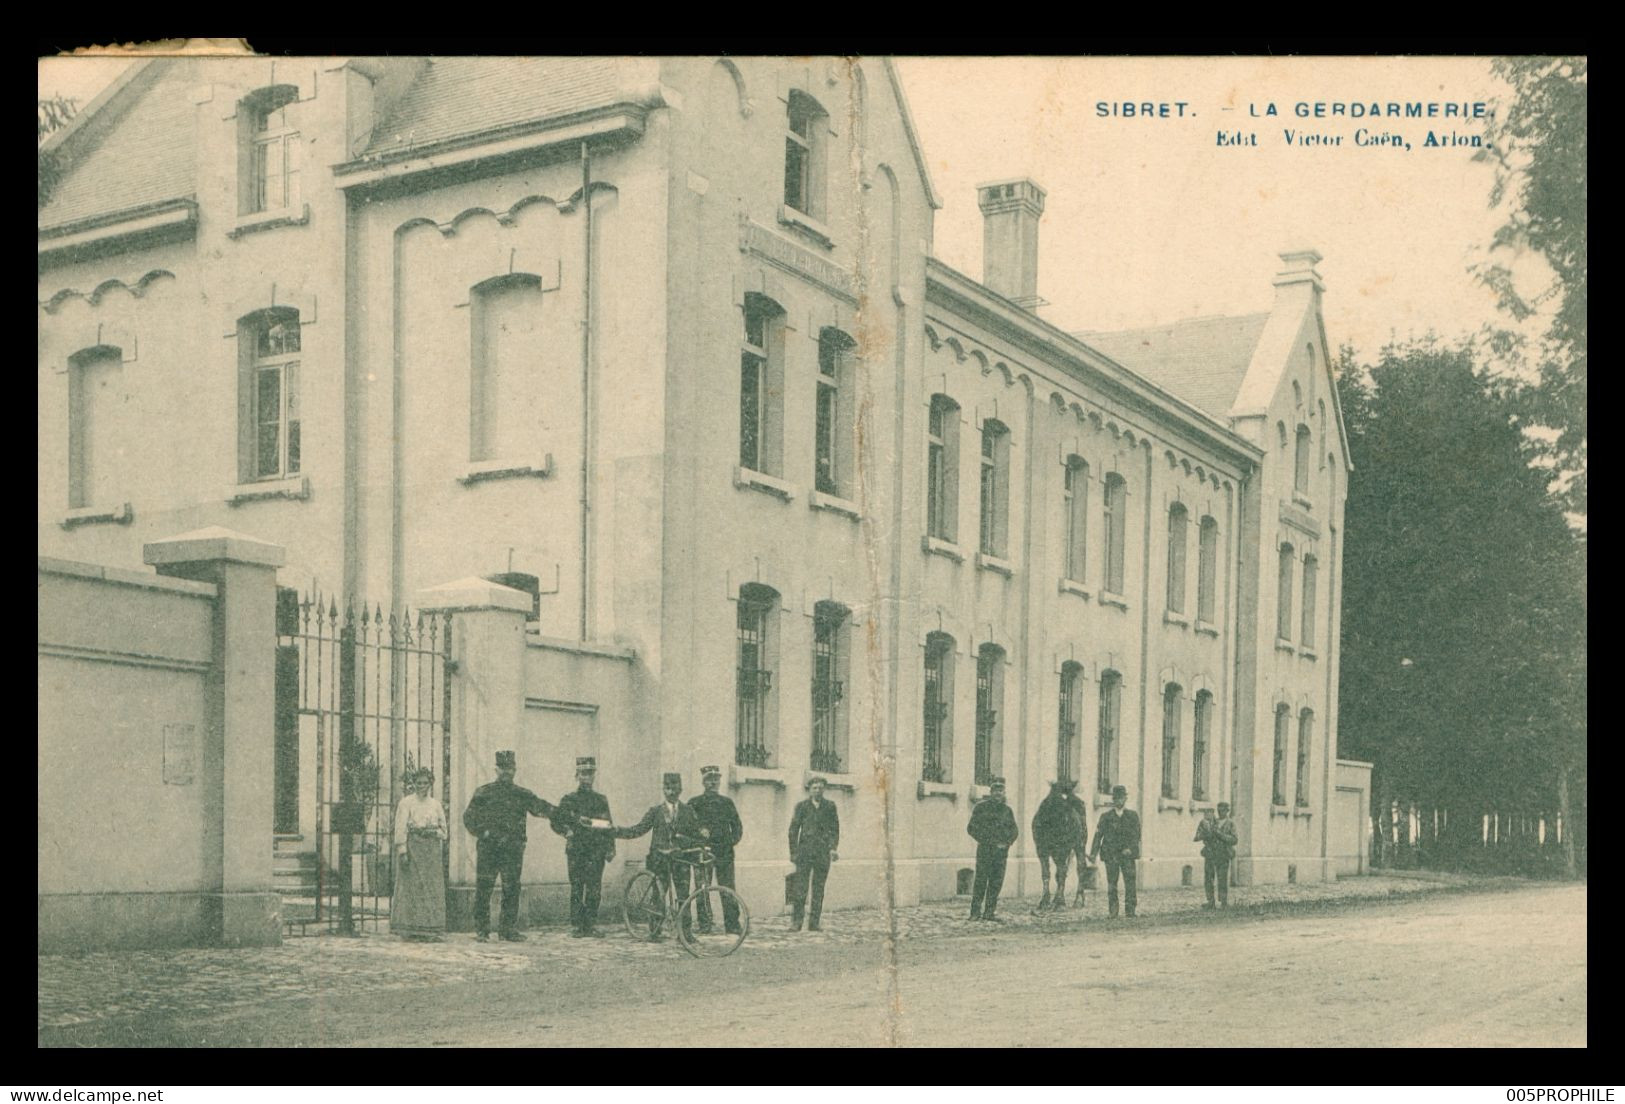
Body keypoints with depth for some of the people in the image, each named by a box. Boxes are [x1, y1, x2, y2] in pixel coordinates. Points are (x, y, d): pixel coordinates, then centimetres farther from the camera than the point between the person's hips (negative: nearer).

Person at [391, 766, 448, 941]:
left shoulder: (435, 804, 14)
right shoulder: (406, 802, 0)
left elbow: (443, 828, 18)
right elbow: (400, 828, -7)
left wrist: (434, 832, -2)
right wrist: (402, 851, -15)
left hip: (432, 851, 4)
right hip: (412, 847, -4)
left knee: (433, 889, 0)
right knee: (411, 886, -6)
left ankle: (430, 929, 2)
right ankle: (409, 929, -2)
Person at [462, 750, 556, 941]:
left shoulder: (522, 794, 11)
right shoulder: (483, 793, 6)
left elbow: (540, 807, 0)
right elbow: (468, 817, 6)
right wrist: (483, 833, -8)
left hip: (513, 849, 2)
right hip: (488, 848, -2)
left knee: (512, 890, 2)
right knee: (483, 888, -1)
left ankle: (510, 929, 9)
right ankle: (481, 930, 6)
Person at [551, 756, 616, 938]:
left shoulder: (601, 800, 13)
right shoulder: (568, 799, 8)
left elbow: (608, 826, 12)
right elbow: (556, 822, 9)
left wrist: (610, 848, 4)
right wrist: (567, 832, -8)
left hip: (596, 851, 1)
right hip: (575, 850, -1)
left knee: (594, 890, -3)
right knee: (576, 890, -1)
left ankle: (591, 926, 3)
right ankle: (576, 927, 3)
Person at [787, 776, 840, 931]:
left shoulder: (830, 806, 9)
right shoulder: (802, 807, 6)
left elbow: (835, 829, 6)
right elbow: (793, 830, 7)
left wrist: (833, 848, -7)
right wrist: (793, 852, 1)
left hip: (823, 853, 1)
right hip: (805, 850, -1)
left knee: (819, 888, 2)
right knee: (800, 886, -9)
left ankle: (814, 923, 5)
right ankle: (796, 921, -8)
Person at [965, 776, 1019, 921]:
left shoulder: (1006, 810, 14)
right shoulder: (981, 807, 0)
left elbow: (1014, 830, 16)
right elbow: (971, 828, -3)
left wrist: (1007, 843, -1)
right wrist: (986, 841, -9)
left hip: (1001, 851, 4)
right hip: (985, 850, -4)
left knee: (996, 883, 4)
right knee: (981, 881, -6)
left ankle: (989, 912, 10)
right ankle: (975, 912, -2)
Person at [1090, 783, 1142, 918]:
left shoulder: (1133, 816, 9)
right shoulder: (1106, 816, 7)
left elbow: (1136, 835, 2)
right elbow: (1098, 834, 2)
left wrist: (1130, 848, -15)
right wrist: (1094, 852, -7)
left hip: (1127, 853, 0)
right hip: (1111, 854, 0)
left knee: (1130, 883, -7)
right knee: (1111, 883, 0)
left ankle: (1130, 912, -4)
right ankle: (1112, 911, 6)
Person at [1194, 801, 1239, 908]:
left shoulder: (1231, 824, 4)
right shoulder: (1212, 822, 11)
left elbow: (1233, 840, -7)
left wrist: (1220, 834, -18)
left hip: (1223, 856, -3)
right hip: (1210, 854, 3)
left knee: (1222, 880, -7)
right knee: (1208, 879, 1)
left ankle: (1224, 903, 0)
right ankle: (1210, 902, 8)